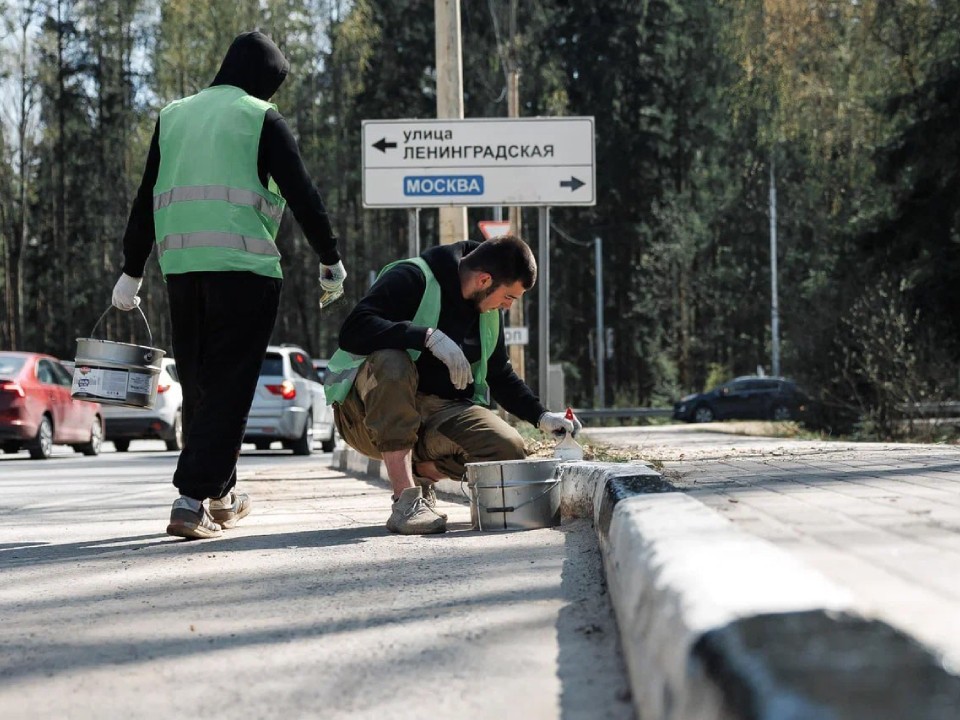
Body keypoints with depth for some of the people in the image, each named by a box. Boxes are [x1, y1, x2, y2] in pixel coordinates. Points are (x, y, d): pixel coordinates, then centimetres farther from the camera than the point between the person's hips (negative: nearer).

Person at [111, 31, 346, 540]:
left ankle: (221, 497, 26)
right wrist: (330, 260, 8)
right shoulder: (261, 119, 1)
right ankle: (192, 500, -13)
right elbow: (302, 196, -2)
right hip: (244, 268, -5)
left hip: (180, 268, 5)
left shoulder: (173, 116, 16)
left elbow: (145, 201, 16)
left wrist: (132, 271, 20)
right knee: (229, 388, -3)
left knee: (198, 383, 16)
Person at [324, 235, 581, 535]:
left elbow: (500, 375, 23)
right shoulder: (412, 279, -15)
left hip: (442, 409, 6)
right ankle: (405, 501, -35)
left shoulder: (489, 311, 10)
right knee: (391, 362, -40)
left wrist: (541, 416, 8)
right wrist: (429, 337, -34)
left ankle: (421, 472, 8)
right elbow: (352, 331, -28)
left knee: (509, 450, -20)